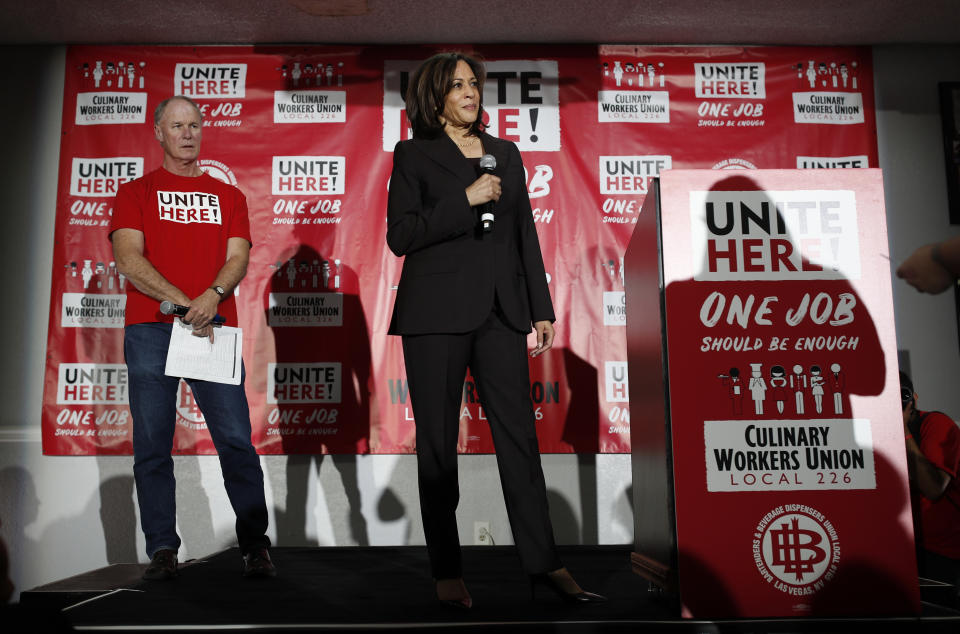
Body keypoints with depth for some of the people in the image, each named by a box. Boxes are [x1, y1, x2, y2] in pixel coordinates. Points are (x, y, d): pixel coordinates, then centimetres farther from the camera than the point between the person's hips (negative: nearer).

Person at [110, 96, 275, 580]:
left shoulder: (228, 196, 19)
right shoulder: (135, 193, 14)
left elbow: (238, 258, 6)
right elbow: (128, 260, 0)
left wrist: (213, 295, -15)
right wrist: (184, 303, -12)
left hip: (215, 328, 1)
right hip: (150, 329, 0)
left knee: (236, 439, -5)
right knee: (152, 443, 0)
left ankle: (255, 546, 2)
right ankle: (162, 550, 9)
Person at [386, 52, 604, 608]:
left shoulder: (507, 153, 18)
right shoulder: (414, 155, 6)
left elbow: (526, 234, 16)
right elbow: (400, 236, -5)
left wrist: (542, 308, 11)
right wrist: (466, 200, -12)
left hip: (501, 309, 3)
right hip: (437, 312, -3)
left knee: (520, 434, 2)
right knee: (438, 442, 3)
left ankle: (544, 562, 12)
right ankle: (447, 572, 15)